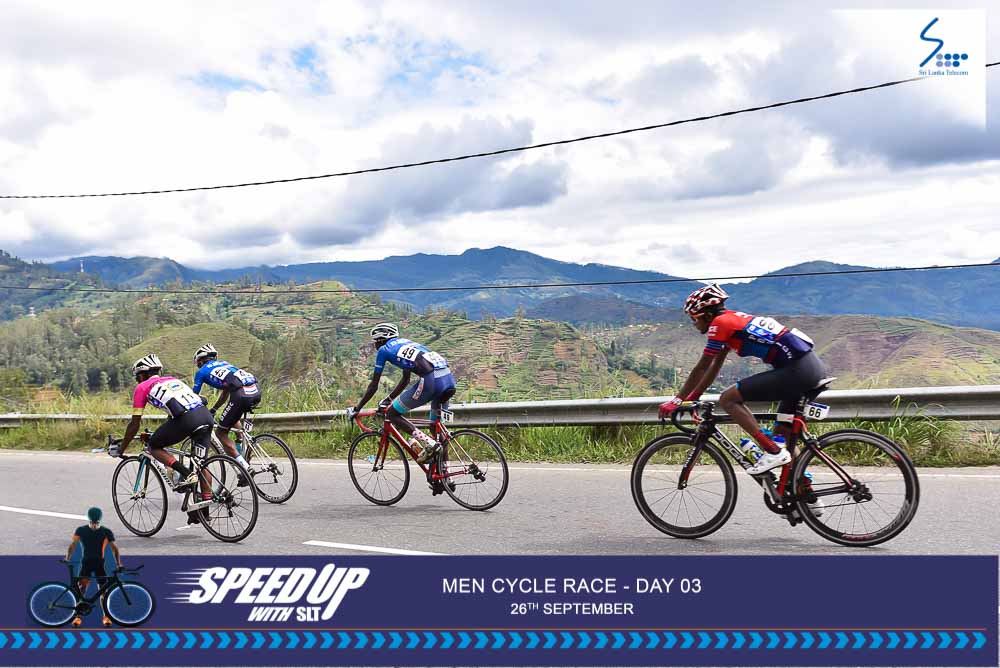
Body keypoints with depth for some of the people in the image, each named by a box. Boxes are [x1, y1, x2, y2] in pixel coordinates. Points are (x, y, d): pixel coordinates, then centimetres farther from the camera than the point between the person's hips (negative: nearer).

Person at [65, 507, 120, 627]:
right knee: (81, 588, -14)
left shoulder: (106, 532, -3)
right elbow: (73, 545, -8)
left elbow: (114, 548, -2)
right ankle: (78, 616, -7)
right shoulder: (81, 530, -3)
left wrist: (118, 564, -13)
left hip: (99, 563, 0)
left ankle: (106, 616, 10)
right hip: (86, 562, 0)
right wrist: (67, 559, -24)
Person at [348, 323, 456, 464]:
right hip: (449, 378, 8)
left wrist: (356, 409, 26)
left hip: (430, 381, -8)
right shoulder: (405, 343, 33)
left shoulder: (384, 350, 14)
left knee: (392, 413, 7)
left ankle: (428, 443, -5)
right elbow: (405, 380, 42)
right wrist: (388, 399, 51)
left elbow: (373, 386, 16)